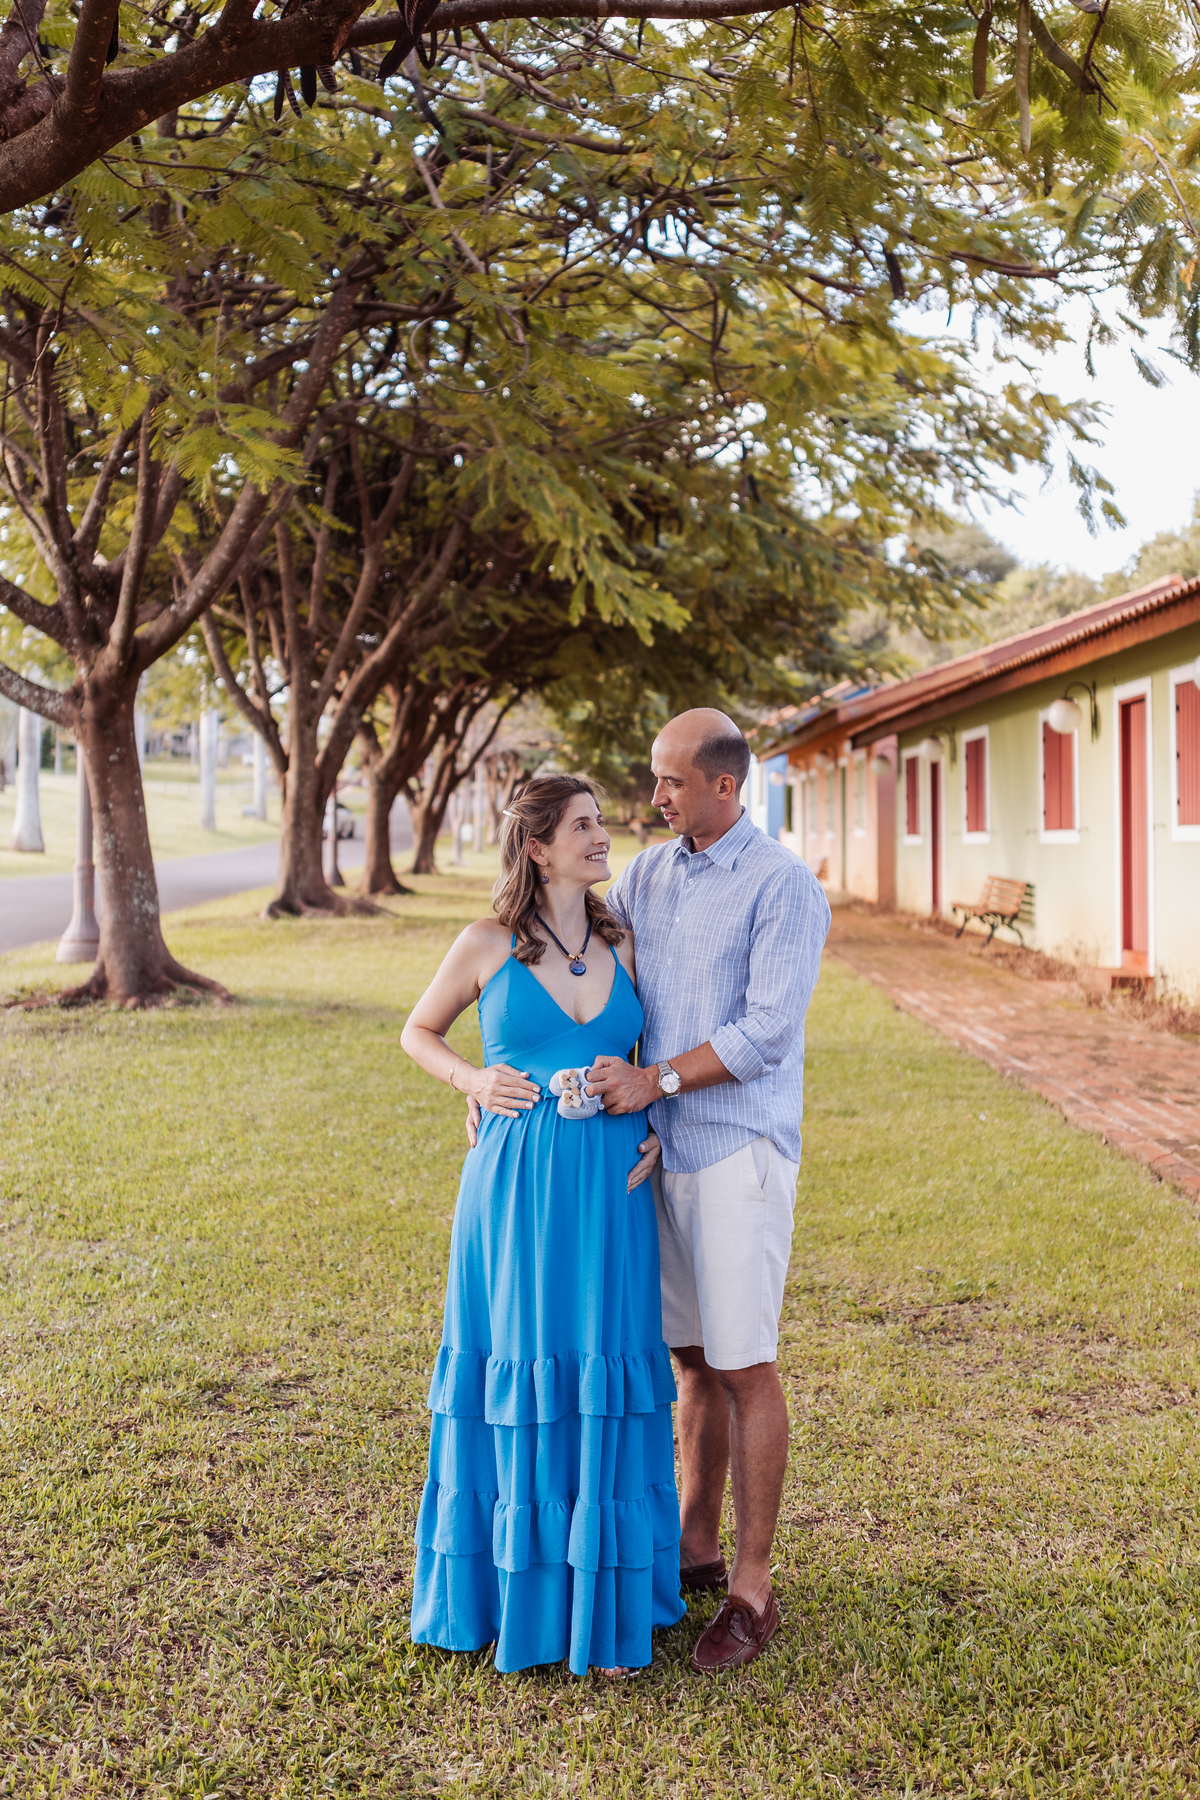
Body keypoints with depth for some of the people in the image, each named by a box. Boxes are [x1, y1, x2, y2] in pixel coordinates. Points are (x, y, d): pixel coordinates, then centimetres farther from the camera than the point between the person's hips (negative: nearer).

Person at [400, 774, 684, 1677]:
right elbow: (419, 1032, 12)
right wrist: (476, 1081, -6)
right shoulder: (488, 946, -2)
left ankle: (604, 1601, 21)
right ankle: (516, 1593, 24)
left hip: (610, 1191, 3)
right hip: (516, 1188, -2)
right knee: (516, 1385, 6)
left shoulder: (622, 945, 7)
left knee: (604, 1391, 6)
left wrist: (655, 1122, 3)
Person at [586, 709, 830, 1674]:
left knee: (744, 1367, 0)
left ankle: (754, 1588, 13)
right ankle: (697, 1549, 29)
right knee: (692, 1359, 15)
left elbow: (768, 1030, -16)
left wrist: (655, 1079, -15)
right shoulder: (647, 874, 10)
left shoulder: (784, 886, -10)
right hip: (662, 1149, 6)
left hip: (740, 1150, -6)